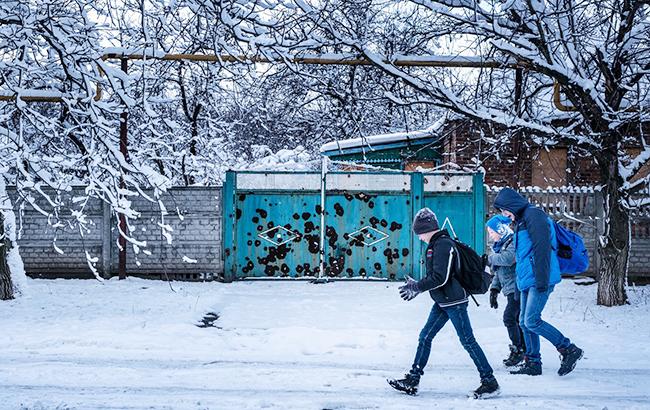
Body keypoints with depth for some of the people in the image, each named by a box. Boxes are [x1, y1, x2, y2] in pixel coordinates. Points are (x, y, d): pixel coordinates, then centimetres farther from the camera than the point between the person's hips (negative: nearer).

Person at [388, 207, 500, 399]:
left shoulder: (443, 244, -17)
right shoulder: (436, 244, 14)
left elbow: (440, 278, -23)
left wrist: (417, 287, -13)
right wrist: (416, 286, 14)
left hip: (454, 301, -10)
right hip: (442, 302, 10)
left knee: (467, 341, -6)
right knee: (425, 337, 10)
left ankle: (490, 382, 2)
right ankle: (412, 380, 15)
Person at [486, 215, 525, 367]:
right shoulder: (500, 245, 18)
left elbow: (508, 259, -31)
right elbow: (499, 272, 22)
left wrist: (491, 258, -13)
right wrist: (494, 289, 13)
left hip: (517, 287, -9)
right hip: (511, 290, 9)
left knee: (509, 317, -12)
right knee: (517, 319, 9)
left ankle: (518, 350, -4)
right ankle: (525, 350, 14)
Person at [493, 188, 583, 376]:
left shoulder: (534, 215, -11)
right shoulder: (521, 220, 21)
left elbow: (542, 248, -19)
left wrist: (542, 280, -23)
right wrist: (520, 282, 26)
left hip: (539, 281, -10)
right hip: (527, 281, 10)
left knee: (532, 321, -13)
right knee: (524, 322, 9)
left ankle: (570, 350, -4)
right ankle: (532, 363, 15)